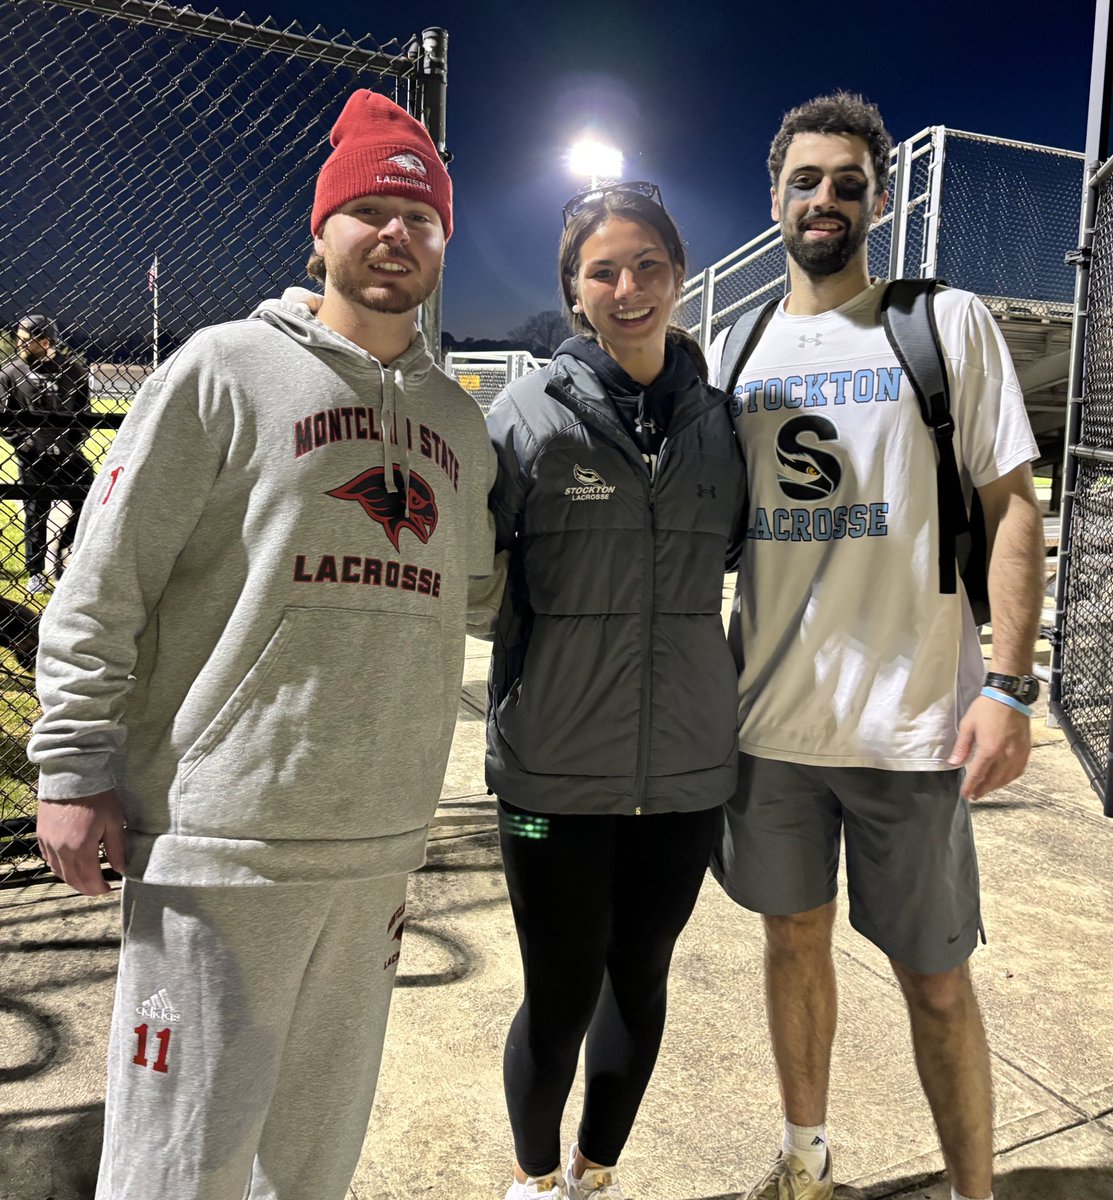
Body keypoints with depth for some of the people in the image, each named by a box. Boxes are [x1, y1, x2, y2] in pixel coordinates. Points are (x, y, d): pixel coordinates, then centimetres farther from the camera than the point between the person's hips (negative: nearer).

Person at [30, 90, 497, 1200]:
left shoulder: (459, 418, 13)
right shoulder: (225, 369, -3)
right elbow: (101, 582, -6)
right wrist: (73, 766, -8)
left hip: (385, 841, 5)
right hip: (224, 838, -4)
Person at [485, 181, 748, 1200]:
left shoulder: (717, 418, 6)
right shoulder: (529, 412, -6)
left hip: (688, 764, 4)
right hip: (557, 766, -3)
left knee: (640, 978, 19)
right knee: (561, 996, 9)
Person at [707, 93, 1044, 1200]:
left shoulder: (948, 324, 1)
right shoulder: (733, 349, 10)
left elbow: (1012, 504, -3)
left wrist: (1007, 685, -13)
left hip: (910, 723, -3)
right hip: (769, 720, 4)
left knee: (934, 980, 7)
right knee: (794, 940, 18)